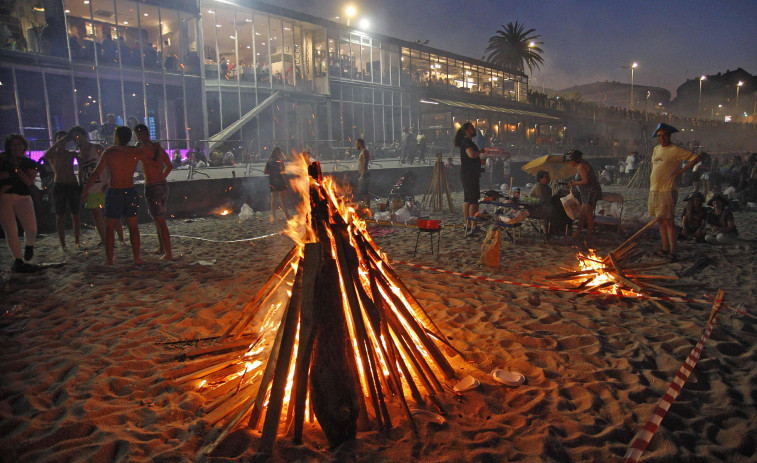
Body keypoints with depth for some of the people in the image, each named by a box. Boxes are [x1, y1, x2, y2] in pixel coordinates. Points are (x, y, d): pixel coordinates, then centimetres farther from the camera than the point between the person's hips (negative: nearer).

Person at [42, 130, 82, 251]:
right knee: (60, 216, 0)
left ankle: (77, 241, 15)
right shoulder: (53, 154, 2)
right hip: (59, 186, -2)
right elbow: (46, 155, -21)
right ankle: (62, 244, 5)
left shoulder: (72, 154, 11)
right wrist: (59, 142, -22)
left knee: (75, 215, 4)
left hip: (73, 185, 2)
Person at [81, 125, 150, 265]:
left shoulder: (109, 152, -8)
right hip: (130, 192, 2)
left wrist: (85, 190, 4)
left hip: (114, 192, -2)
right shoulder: (136, 152, -3)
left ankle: (109, 259, 10)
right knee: (133, 227, 10)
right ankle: (136, 257, 9)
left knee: (110, 228, 9)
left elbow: (96, 174, -6)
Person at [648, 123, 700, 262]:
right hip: (654, 191, 7)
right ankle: (665, 248, 19)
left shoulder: (675, 150, -6)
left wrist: (680, 171, -12)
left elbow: (696, 158, -9)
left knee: (668, 221, -8)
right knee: (661, 221, 11)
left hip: (667, 191, -7)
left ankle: (672, 252, -4)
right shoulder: (656, 149, 16)